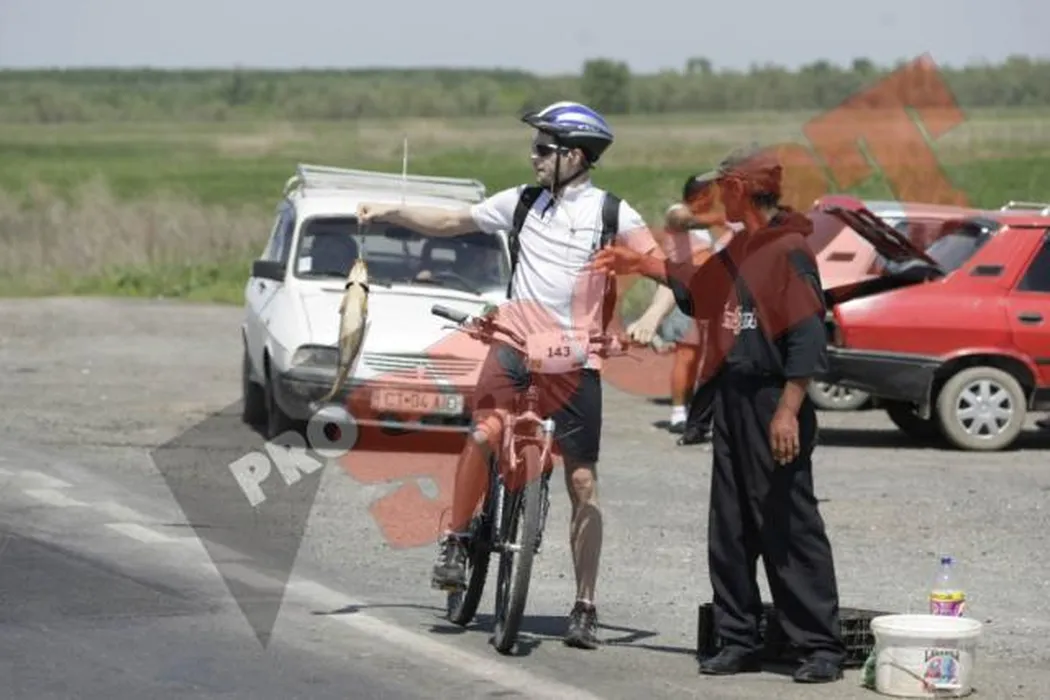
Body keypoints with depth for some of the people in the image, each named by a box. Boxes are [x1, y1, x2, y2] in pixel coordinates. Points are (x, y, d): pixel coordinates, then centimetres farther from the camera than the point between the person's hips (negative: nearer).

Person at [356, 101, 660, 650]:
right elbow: (452, 223, 19)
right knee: (482, 435, -25)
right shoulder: (522, 202, 9)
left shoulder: (610, 212, -1)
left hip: (576, 357, -2)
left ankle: (585, 607, 6)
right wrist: (391, 212, 10)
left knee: (583, 483, -1)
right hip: (517, 342, 2)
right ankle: (455, 541, -5)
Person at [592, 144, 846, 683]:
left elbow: (808, 338, -19)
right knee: (730, 531, 11)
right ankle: (738, 641, 18)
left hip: (773, 403, -10)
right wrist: (640, 265, 33)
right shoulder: (740, 250, 16)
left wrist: (788, 411, -24)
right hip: (732, 400, 10)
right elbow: (696, 290, 34)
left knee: (791, 528, -8)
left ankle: (822, 647, -6)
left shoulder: (791, 250, -13)